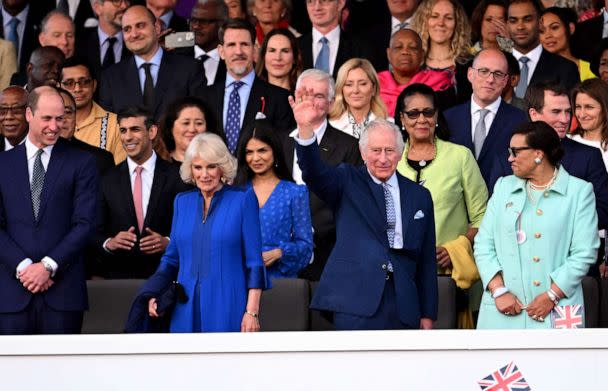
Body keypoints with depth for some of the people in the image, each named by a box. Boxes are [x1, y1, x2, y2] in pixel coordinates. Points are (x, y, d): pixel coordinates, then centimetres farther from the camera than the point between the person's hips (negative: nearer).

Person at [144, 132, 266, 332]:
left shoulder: (242, 199, -1)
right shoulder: (182, 202, 13)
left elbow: (254, 261, -3)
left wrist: (252, 312, -11)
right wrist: (155, 294, 2)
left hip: (227, 314, -4)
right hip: (187, 313, 4)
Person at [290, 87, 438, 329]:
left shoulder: (419, 197, 14)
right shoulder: (348, 184, 7)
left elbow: (427, 260, 15)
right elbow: (315, 173, -13)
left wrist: (428, 313, 12)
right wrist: (305, 128, -32)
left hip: (402, 305, 4)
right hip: (357, 298, -4)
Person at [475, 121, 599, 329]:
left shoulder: (579, 191, 3)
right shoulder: (504, 187, 15)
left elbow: (584, 253, -4)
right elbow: (483, 244, 9)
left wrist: (551, 296, -10)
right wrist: (499, 290, -5)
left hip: (556, 310, -3)